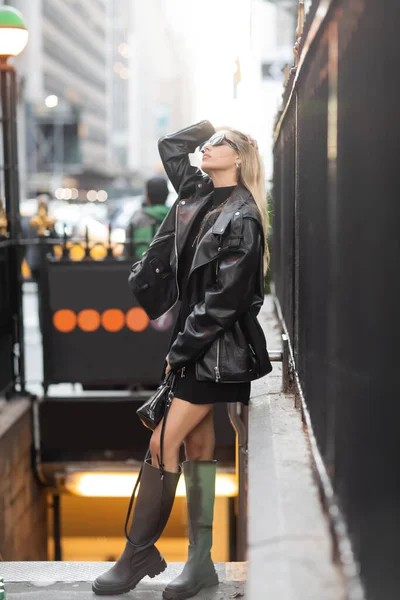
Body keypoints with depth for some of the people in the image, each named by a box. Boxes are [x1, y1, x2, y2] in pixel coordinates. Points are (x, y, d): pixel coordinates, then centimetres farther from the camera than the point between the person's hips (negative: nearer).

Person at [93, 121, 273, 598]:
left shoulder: (241, 217, -13)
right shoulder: (198, 194, 10)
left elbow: (225, 299, -18)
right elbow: (169, 146, 27)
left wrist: (180, 351, -15)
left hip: (217, 349, -8)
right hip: (192, 340, 8)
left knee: (163, 443, -9)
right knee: (197, 445, 7)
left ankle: (140, 553, 3)